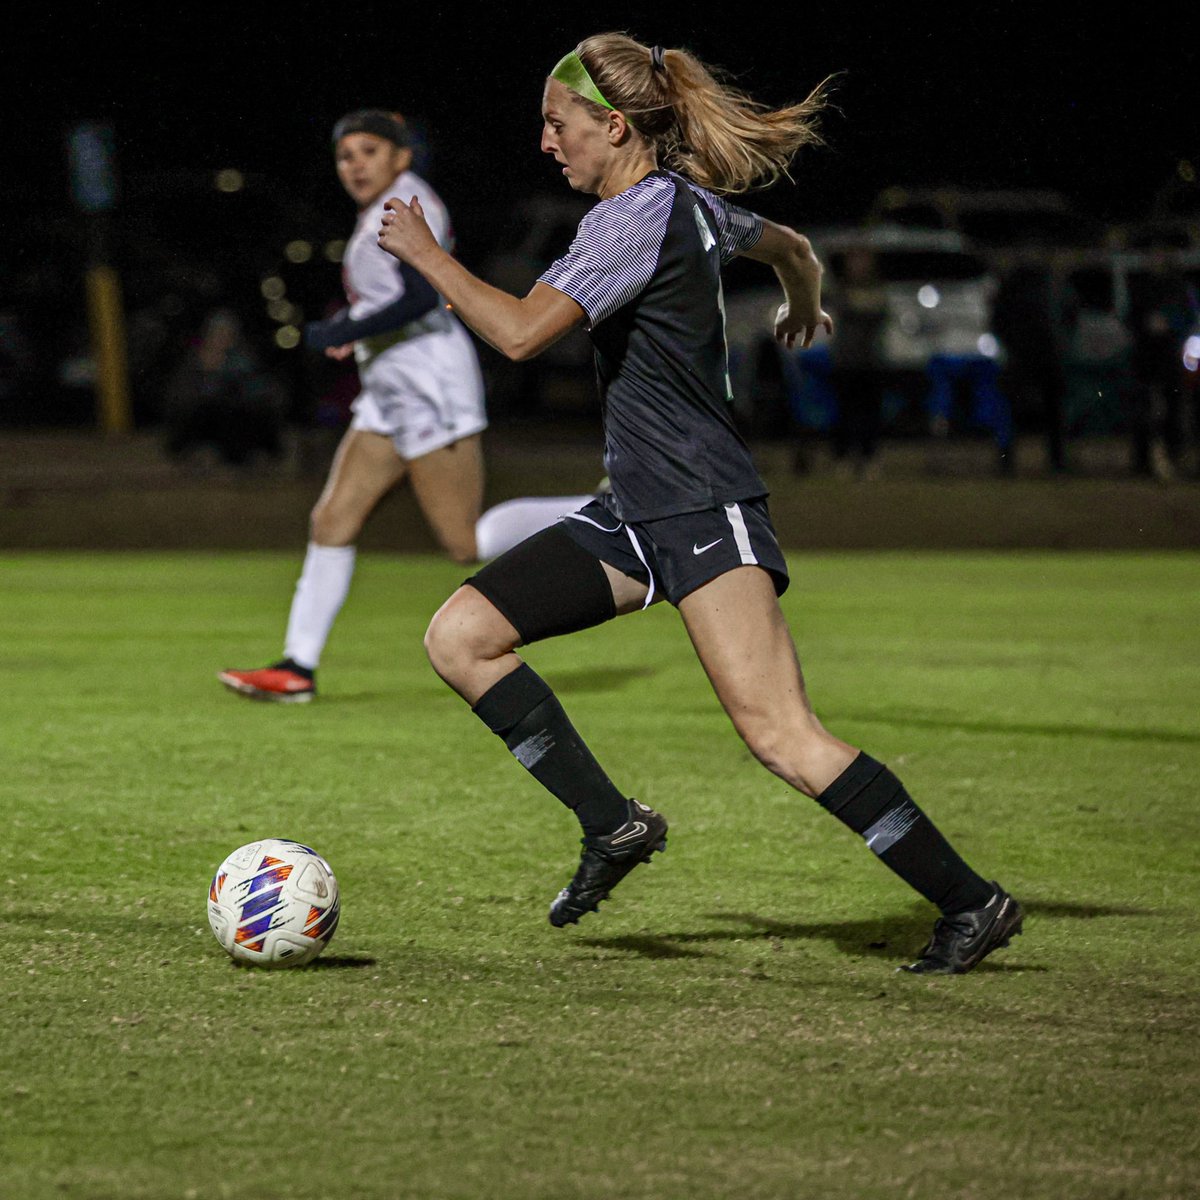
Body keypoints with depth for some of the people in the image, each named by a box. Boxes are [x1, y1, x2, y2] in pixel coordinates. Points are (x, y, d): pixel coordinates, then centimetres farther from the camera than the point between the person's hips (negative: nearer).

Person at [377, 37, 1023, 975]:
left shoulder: (637, 216, -16)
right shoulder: (690, 201, 12)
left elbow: (520, 333, -25)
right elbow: (792, 248, 31)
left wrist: (424, 252, -12)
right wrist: (805, 308, 54)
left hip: (706, 511, -10)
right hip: (637, 514, 10)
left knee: (779, 733, -17)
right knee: (459, 636, 1)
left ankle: (970, 902, -9)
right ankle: (614, 825, 4)